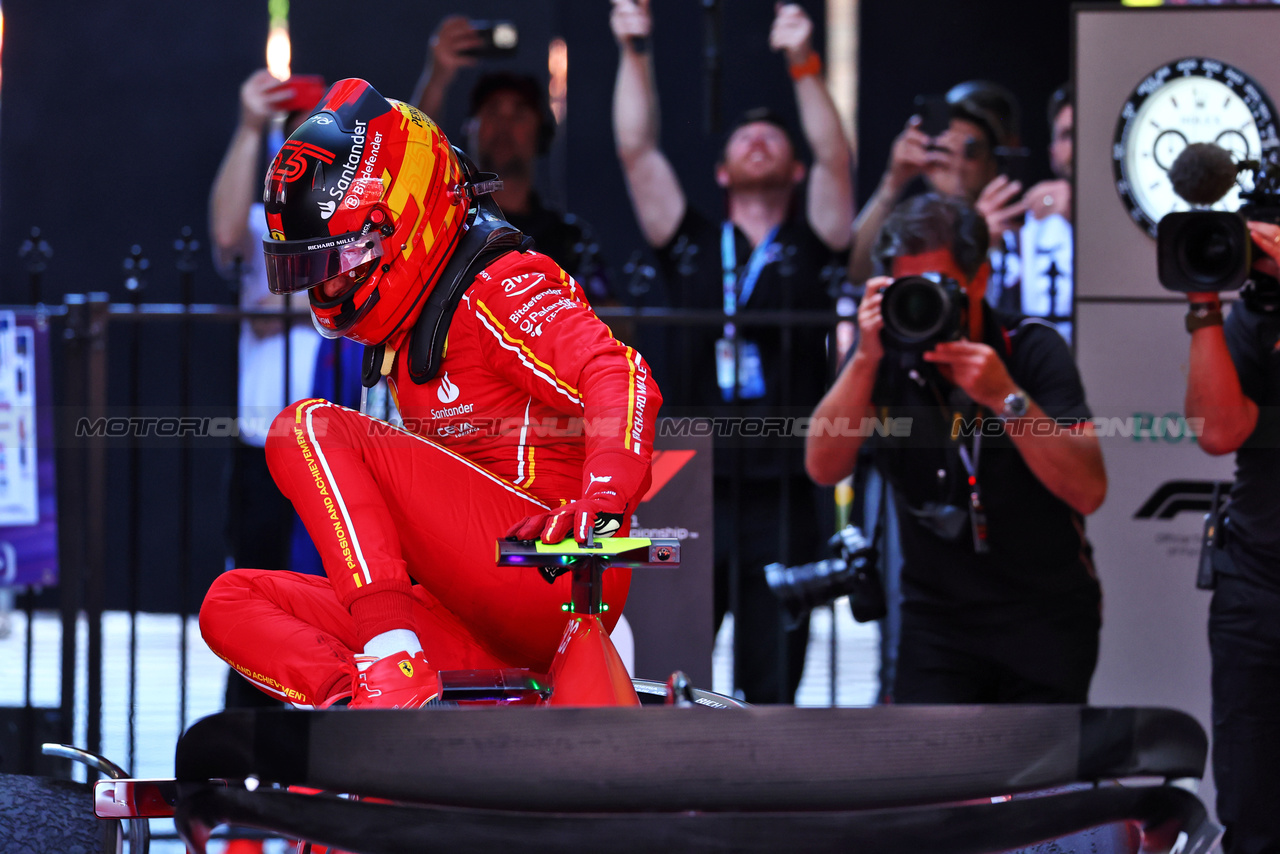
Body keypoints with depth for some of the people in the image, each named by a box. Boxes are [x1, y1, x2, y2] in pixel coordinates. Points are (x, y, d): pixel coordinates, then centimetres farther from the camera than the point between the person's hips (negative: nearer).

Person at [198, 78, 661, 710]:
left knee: (309, 428, -17)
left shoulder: (499, 288, -5)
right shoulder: (403, 334, 23)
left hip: (556, 580, -9)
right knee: (231, 606, 0)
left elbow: (621, 378, -21)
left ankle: (396, 670, -30)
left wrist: (601, 500, -36)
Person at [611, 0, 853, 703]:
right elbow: (636, 151, 4)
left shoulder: (809, 247, 10)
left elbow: (836, 159, -6)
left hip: (782, 504, -1)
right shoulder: (691, 246, 13)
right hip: (690, 493, 1)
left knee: (770, 687, 2)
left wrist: (804, 66, -18)